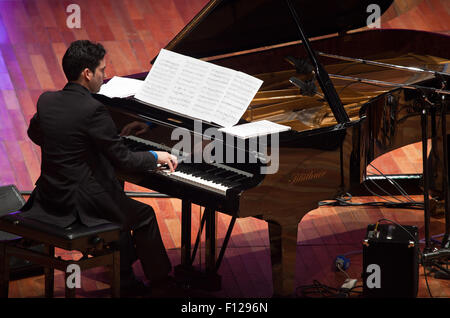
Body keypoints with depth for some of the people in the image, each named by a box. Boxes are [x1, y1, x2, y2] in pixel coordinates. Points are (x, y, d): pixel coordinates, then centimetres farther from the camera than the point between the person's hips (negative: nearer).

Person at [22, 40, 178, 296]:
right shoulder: (93, 110, -23)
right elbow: (123, 160, -18)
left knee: (120, 205, 29)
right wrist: (155, 156, 0)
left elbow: (35, 134, 21)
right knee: (144, 216, 15)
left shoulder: (47, 101, -1)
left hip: (50, 195, 8)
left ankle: (126, 280, 34)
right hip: (79, 203, -8)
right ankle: (161, 279, 31)